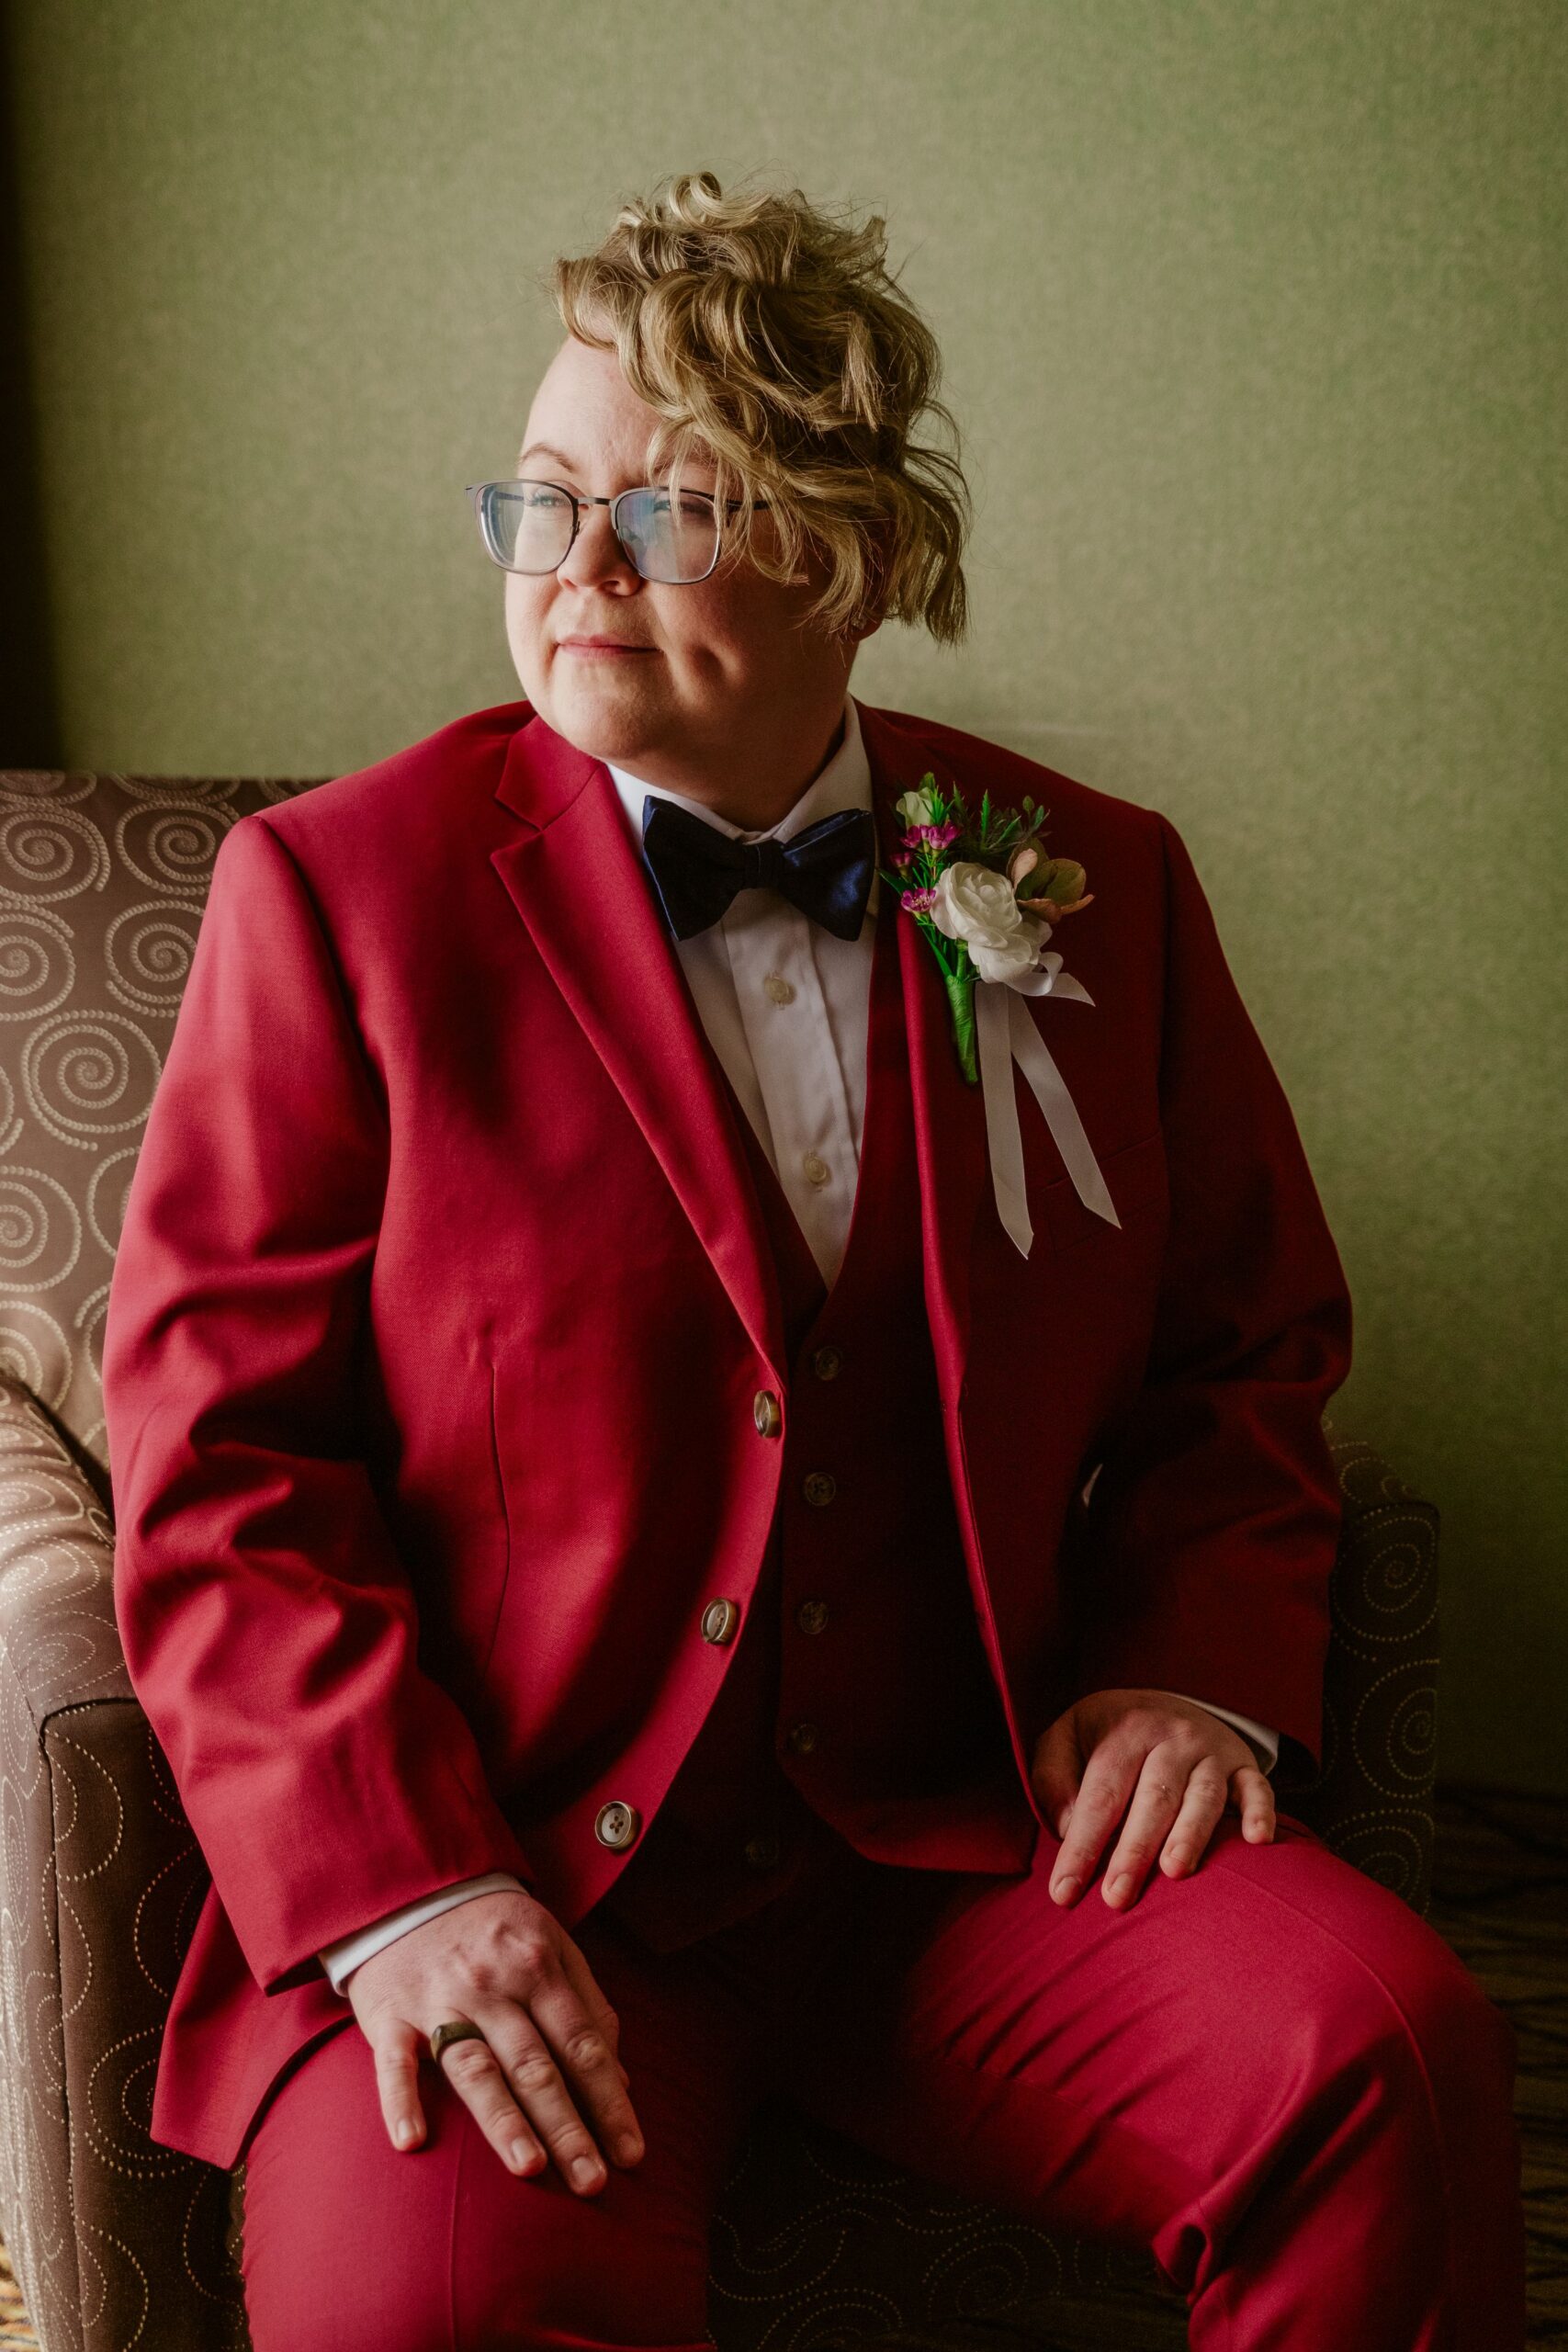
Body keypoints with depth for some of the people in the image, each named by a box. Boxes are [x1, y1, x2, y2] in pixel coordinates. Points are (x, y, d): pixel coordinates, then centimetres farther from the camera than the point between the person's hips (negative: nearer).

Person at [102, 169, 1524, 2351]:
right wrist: (395, 1882, -16)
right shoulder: (340, 886, 0)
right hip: (509, 1873, -2)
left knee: (1387, 2054, -21)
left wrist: (1197, 1659, 0)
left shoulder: (1100, 885, 8)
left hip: (974, 1843, 3)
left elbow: (1251, 1339, 18)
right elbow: (221, 1452, -4)